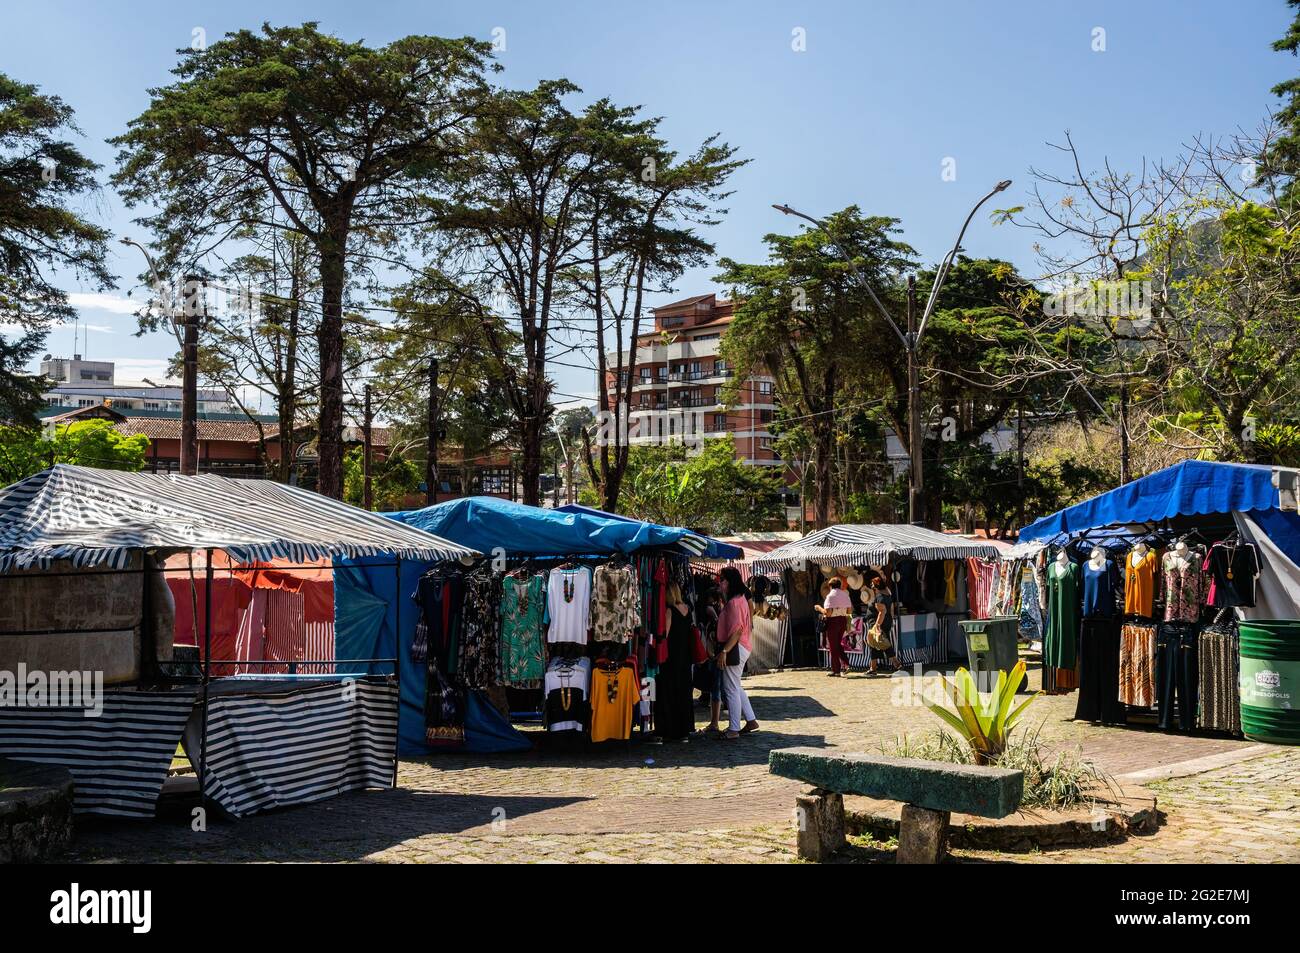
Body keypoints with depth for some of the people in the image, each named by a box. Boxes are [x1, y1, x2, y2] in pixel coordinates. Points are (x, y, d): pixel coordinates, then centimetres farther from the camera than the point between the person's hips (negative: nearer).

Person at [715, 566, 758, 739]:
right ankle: (751, 720, 24)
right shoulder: (740, 598, 13)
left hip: (734, 649, -10)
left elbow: (737, 630, -23)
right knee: (735, 687, 19)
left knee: (732, 689, -3)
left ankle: (733, 730, 3)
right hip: (739, 649, 10)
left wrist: (724, 651, -25)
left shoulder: (734, 601, -18)